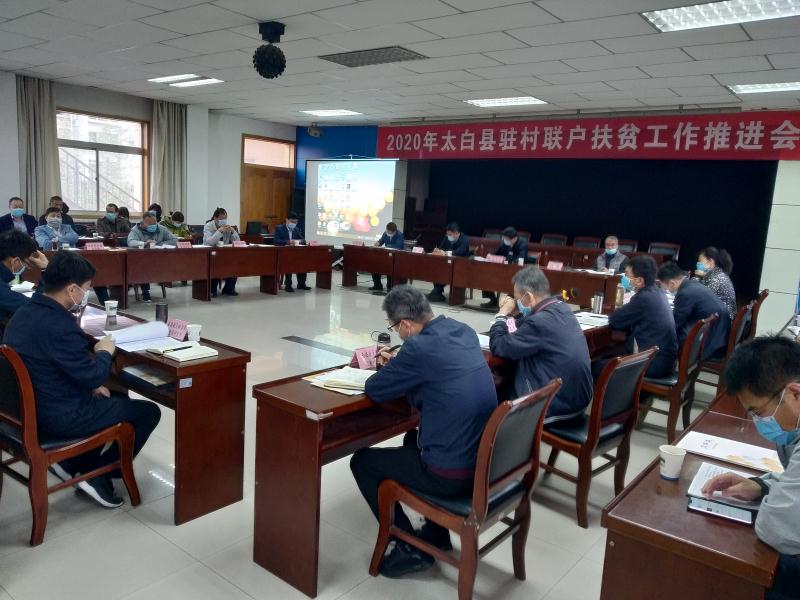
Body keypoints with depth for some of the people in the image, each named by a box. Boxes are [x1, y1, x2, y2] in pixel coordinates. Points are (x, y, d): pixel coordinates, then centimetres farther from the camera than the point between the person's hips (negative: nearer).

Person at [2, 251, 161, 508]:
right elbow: (93, 376, -22)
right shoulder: (59, 326, -28)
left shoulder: (24, 312, 3)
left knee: (118, 396, 27)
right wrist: (104, 352, -3)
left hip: (30, 406, 10)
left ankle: (72, 462, 21)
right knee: (149, 411, 3)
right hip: (58, 416, -10)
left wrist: (90, 385, 7)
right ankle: (97, 474, 7)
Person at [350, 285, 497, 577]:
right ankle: (437, 531, 39)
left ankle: (411, 549, 16)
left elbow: (374, 390, -9)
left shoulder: (419, 346, -21)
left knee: (361, 461, 11)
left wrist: (391, 368, 10)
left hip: (453, 473, -8)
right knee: (413, 440, 35)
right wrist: (399, 363, 14)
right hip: (485, 459, 9)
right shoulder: (464, 331, 4)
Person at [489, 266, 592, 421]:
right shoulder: (561, 308, 1)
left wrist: (502, 314, -5)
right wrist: (512, 315, 4)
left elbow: (498, 347, -18)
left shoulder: (540, 321, -26)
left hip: (556, 406, -8)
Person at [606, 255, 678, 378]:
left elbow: (614, 320, -12)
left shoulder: (644, 298, -21)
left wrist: (620, 311, 7)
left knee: (595, 366, -7)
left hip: (655, 363, -9)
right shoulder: (657, 292, 8)